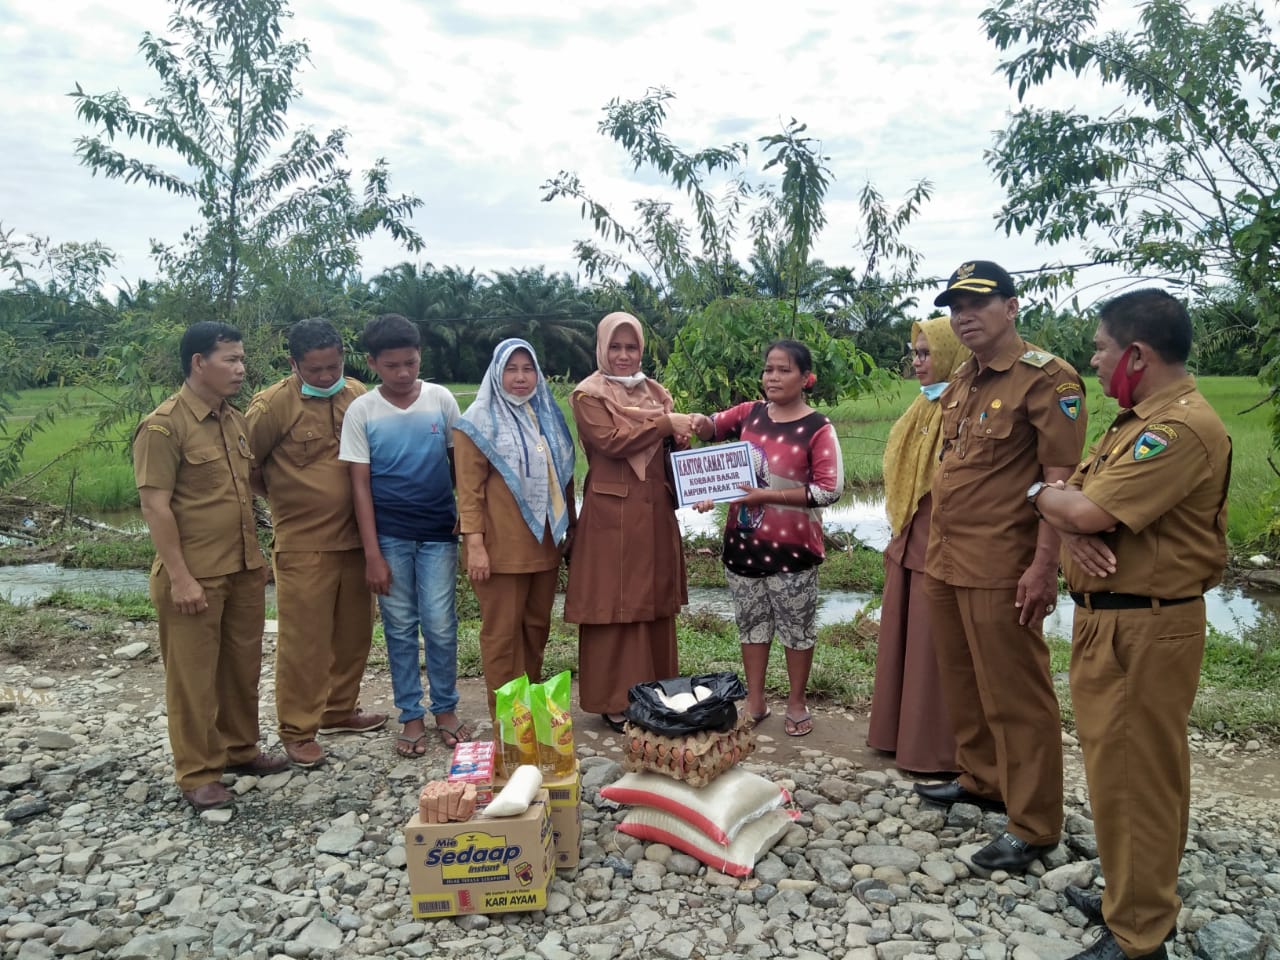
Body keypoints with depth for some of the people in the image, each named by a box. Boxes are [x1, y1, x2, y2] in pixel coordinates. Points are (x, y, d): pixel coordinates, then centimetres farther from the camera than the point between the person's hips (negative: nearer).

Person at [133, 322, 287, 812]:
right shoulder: (163, 426, -14)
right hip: (194, 577, -7)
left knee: (242, 666, 16)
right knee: (193, 675, 4)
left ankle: (240, 749, 32)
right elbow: (155, 506, -16)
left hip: (243, 570, 7)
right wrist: (180, 577, -19)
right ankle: (197, 774, 17)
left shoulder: (235, 420, 10)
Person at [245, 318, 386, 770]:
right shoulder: (273, 404, -10)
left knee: (354, 633, 15)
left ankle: (339, 710, 33)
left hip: (355, 539, 5)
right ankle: (298, 731, 16)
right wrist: (283, 496, 4)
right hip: (303, 546, -5)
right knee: (303, 640, 2)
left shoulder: (358, 395, 5)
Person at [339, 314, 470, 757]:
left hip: (438, 533, 0)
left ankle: (445, 709, 23)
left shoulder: (441, 399, -2)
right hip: (389, 536, 0)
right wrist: (372, 553, -7)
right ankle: (411, 716, 23)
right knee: (400, 628, 9)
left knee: (440, 626, 3)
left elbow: (459, 461, 7)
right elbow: (360, 484, -4)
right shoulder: (361, 410, -4)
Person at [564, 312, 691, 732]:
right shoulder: (588, 395, -3)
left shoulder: (656, 392, 15)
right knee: (614, 604, -1)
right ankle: (613, 701, 10)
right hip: (612, 511, -6)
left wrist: (679, 437, -5)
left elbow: (669, 444, 17)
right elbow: (611, 440, -17)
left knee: (656, 601, 10)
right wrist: (665, 423, -17)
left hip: (655, 508, 6)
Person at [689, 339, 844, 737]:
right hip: (743, 541, 5)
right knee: (751, 621, 14)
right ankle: (755, 700, 28)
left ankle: (797, 703, 26)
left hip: (791, 546, -4)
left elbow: (829, 490, -16)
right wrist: (700, 422, -9)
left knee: (796, 625, 9)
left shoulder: (818, 428, -11)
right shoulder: (750, 413, 3)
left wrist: (767, 495, -20)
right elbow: (712, 429, 17)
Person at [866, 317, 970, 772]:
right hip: (909, 541, 9)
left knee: (937, 647, 1)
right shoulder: (923, 408, 13)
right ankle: (902, 732, 29)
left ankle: (940, 749, 15)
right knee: (903, 639, 15)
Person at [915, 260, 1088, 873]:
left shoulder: (1045, 378, -12)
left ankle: (1034, 825, 15)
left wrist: (1044, 565, -20)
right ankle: (979, 778, 38)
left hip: (1000, 568, -8)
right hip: (944, 560, 8)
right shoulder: (960, 383, 14)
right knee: (960, 680, 19)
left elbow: (1060, 479, -16)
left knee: (1015, 695, 1)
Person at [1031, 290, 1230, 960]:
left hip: (1144, 629, -10)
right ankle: (1133, 898, 35)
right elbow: (1077, 506, 13)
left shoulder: (1183, 428, -20)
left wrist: (1044, 495, -4)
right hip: (1104, 619, 10)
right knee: (1115, 766, 19)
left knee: (1134, 779, 0)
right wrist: (1073, 530, -11)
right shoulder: (1134, 421, 14)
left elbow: (1091, 511, -26)